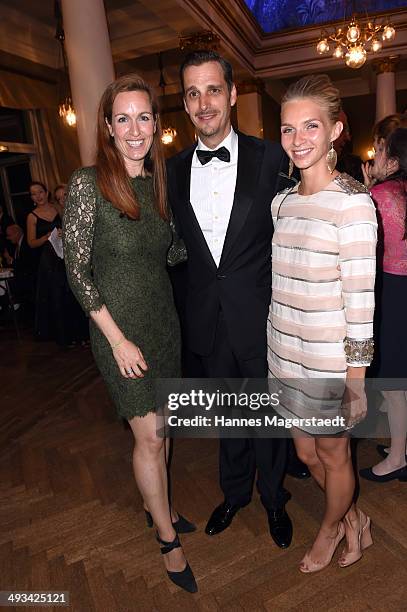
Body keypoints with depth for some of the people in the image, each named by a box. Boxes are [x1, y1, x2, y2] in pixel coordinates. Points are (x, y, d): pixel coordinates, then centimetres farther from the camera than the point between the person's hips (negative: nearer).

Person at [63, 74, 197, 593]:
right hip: (120, 327, -5)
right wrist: (118, 340, -14)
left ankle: (154, 505, 42)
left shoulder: (159, 182, 6)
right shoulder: (88, 183, -12)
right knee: (149, 434, 4)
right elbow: (77, 270, -13)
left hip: (163, 321, 6)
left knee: (157, 427, 17)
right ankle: (168, 538, 27)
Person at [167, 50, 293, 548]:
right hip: (207, 320, 3)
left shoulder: (271, 158, -7)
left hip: (260, 317, -3)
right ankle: (234, 492, 48)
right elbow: (181, 243, 9)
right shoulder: (175, 169, 3)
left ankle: (273, 498, 44)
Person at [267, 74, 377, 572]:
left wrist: (355, 377, -12)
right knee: (305, 452, 20)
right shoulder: (282, 202, 5)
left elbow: (360, 299, -14)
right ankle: (353, 519, 49)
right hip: (285, 356, 7)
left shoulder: (353, 203, -14)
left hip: (330, 363, -6)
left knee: (332, 455, 16)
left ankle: (330, 530, 46)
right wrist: (277, 349, 13)